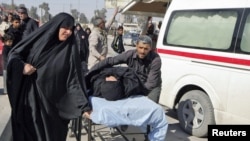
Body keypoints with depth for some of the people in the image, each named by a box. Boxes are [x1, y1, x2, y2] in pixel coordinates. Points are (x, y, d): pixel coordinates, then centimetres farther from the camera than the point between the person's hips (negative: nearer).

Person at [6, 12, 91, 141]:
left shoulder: (70, 49, -4)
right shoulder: (40, 37, -3)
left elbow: (74, 79, -7)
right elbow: (13, 54, 6)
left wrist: (84, 106, -13)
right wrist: (22, 66, -15)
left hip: (53, 102, 0)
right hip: (30, 97, 1)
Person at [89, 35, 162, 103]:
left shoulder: (156, 60, -26)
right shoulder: (130, 54, -19)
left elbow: (151, 84, -26)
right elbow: (109, 61, -13)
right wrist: (91, 71, -15)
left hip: (151, 87, -3)